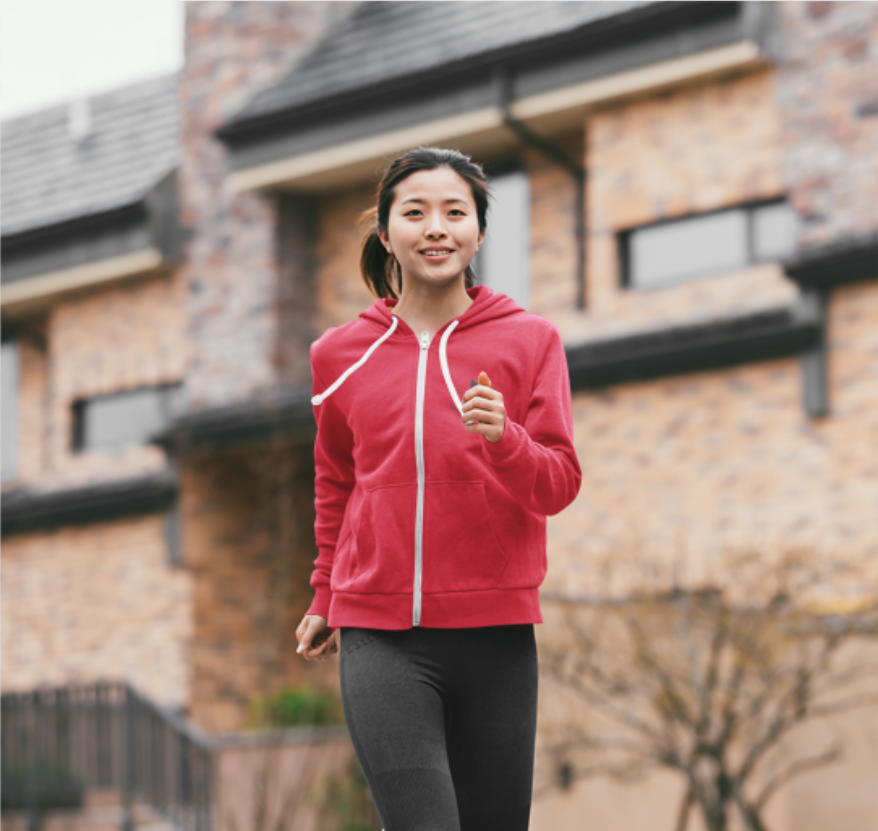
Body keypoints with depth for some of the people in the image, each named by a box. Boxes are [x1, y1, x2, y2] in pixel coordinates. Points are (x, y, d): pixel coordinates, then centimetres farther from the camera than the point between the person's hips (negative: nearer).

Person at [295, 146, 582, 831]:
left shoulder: (530, 340, 4)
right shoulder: (341, 354, 8)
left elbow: (559, 485, -1)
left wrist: (503, 438, -21)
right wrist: (326, 598, 29)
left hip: (495, 633, 1)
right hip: (380, 638, 0)